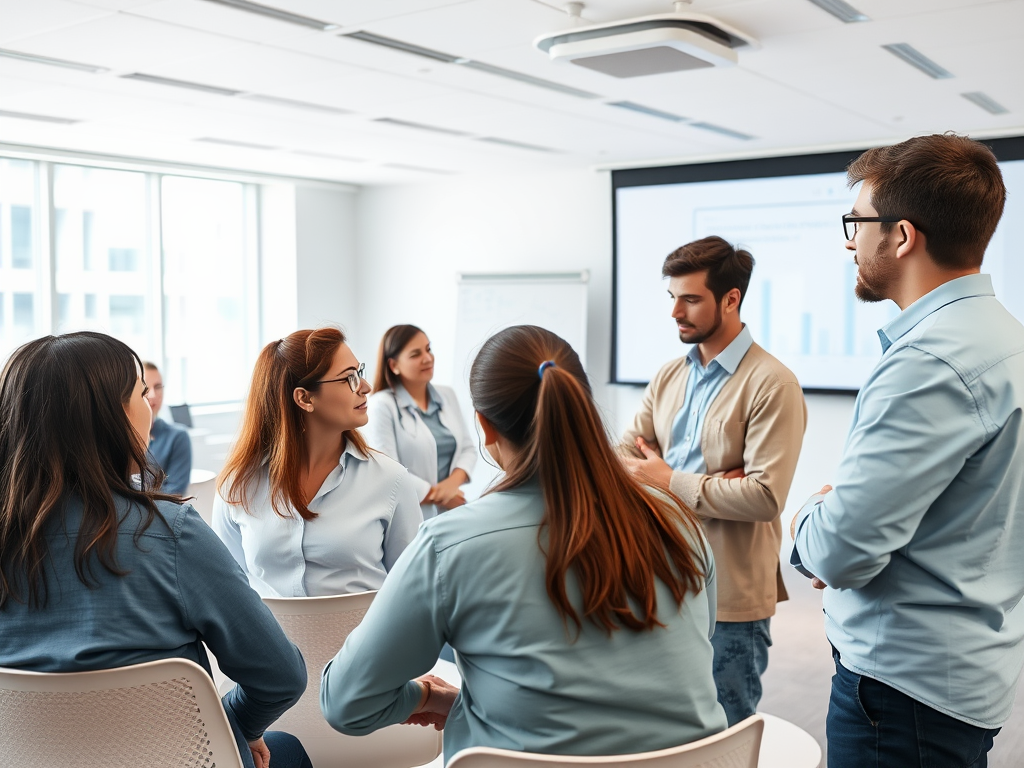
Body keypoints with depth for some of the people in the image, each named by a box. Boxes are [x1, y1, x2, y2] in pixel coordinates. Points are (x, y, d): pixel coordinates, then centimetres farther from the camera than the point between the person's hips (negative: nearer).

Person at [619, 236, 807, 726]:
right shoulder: (668, 377, 8)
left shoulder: (772, 383, -13)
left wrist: (670, 482, -12)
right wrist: (708, 485, -13)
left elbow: (765, 496, -20)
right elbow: (621, 462, 3)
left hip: (730, 601, -6)